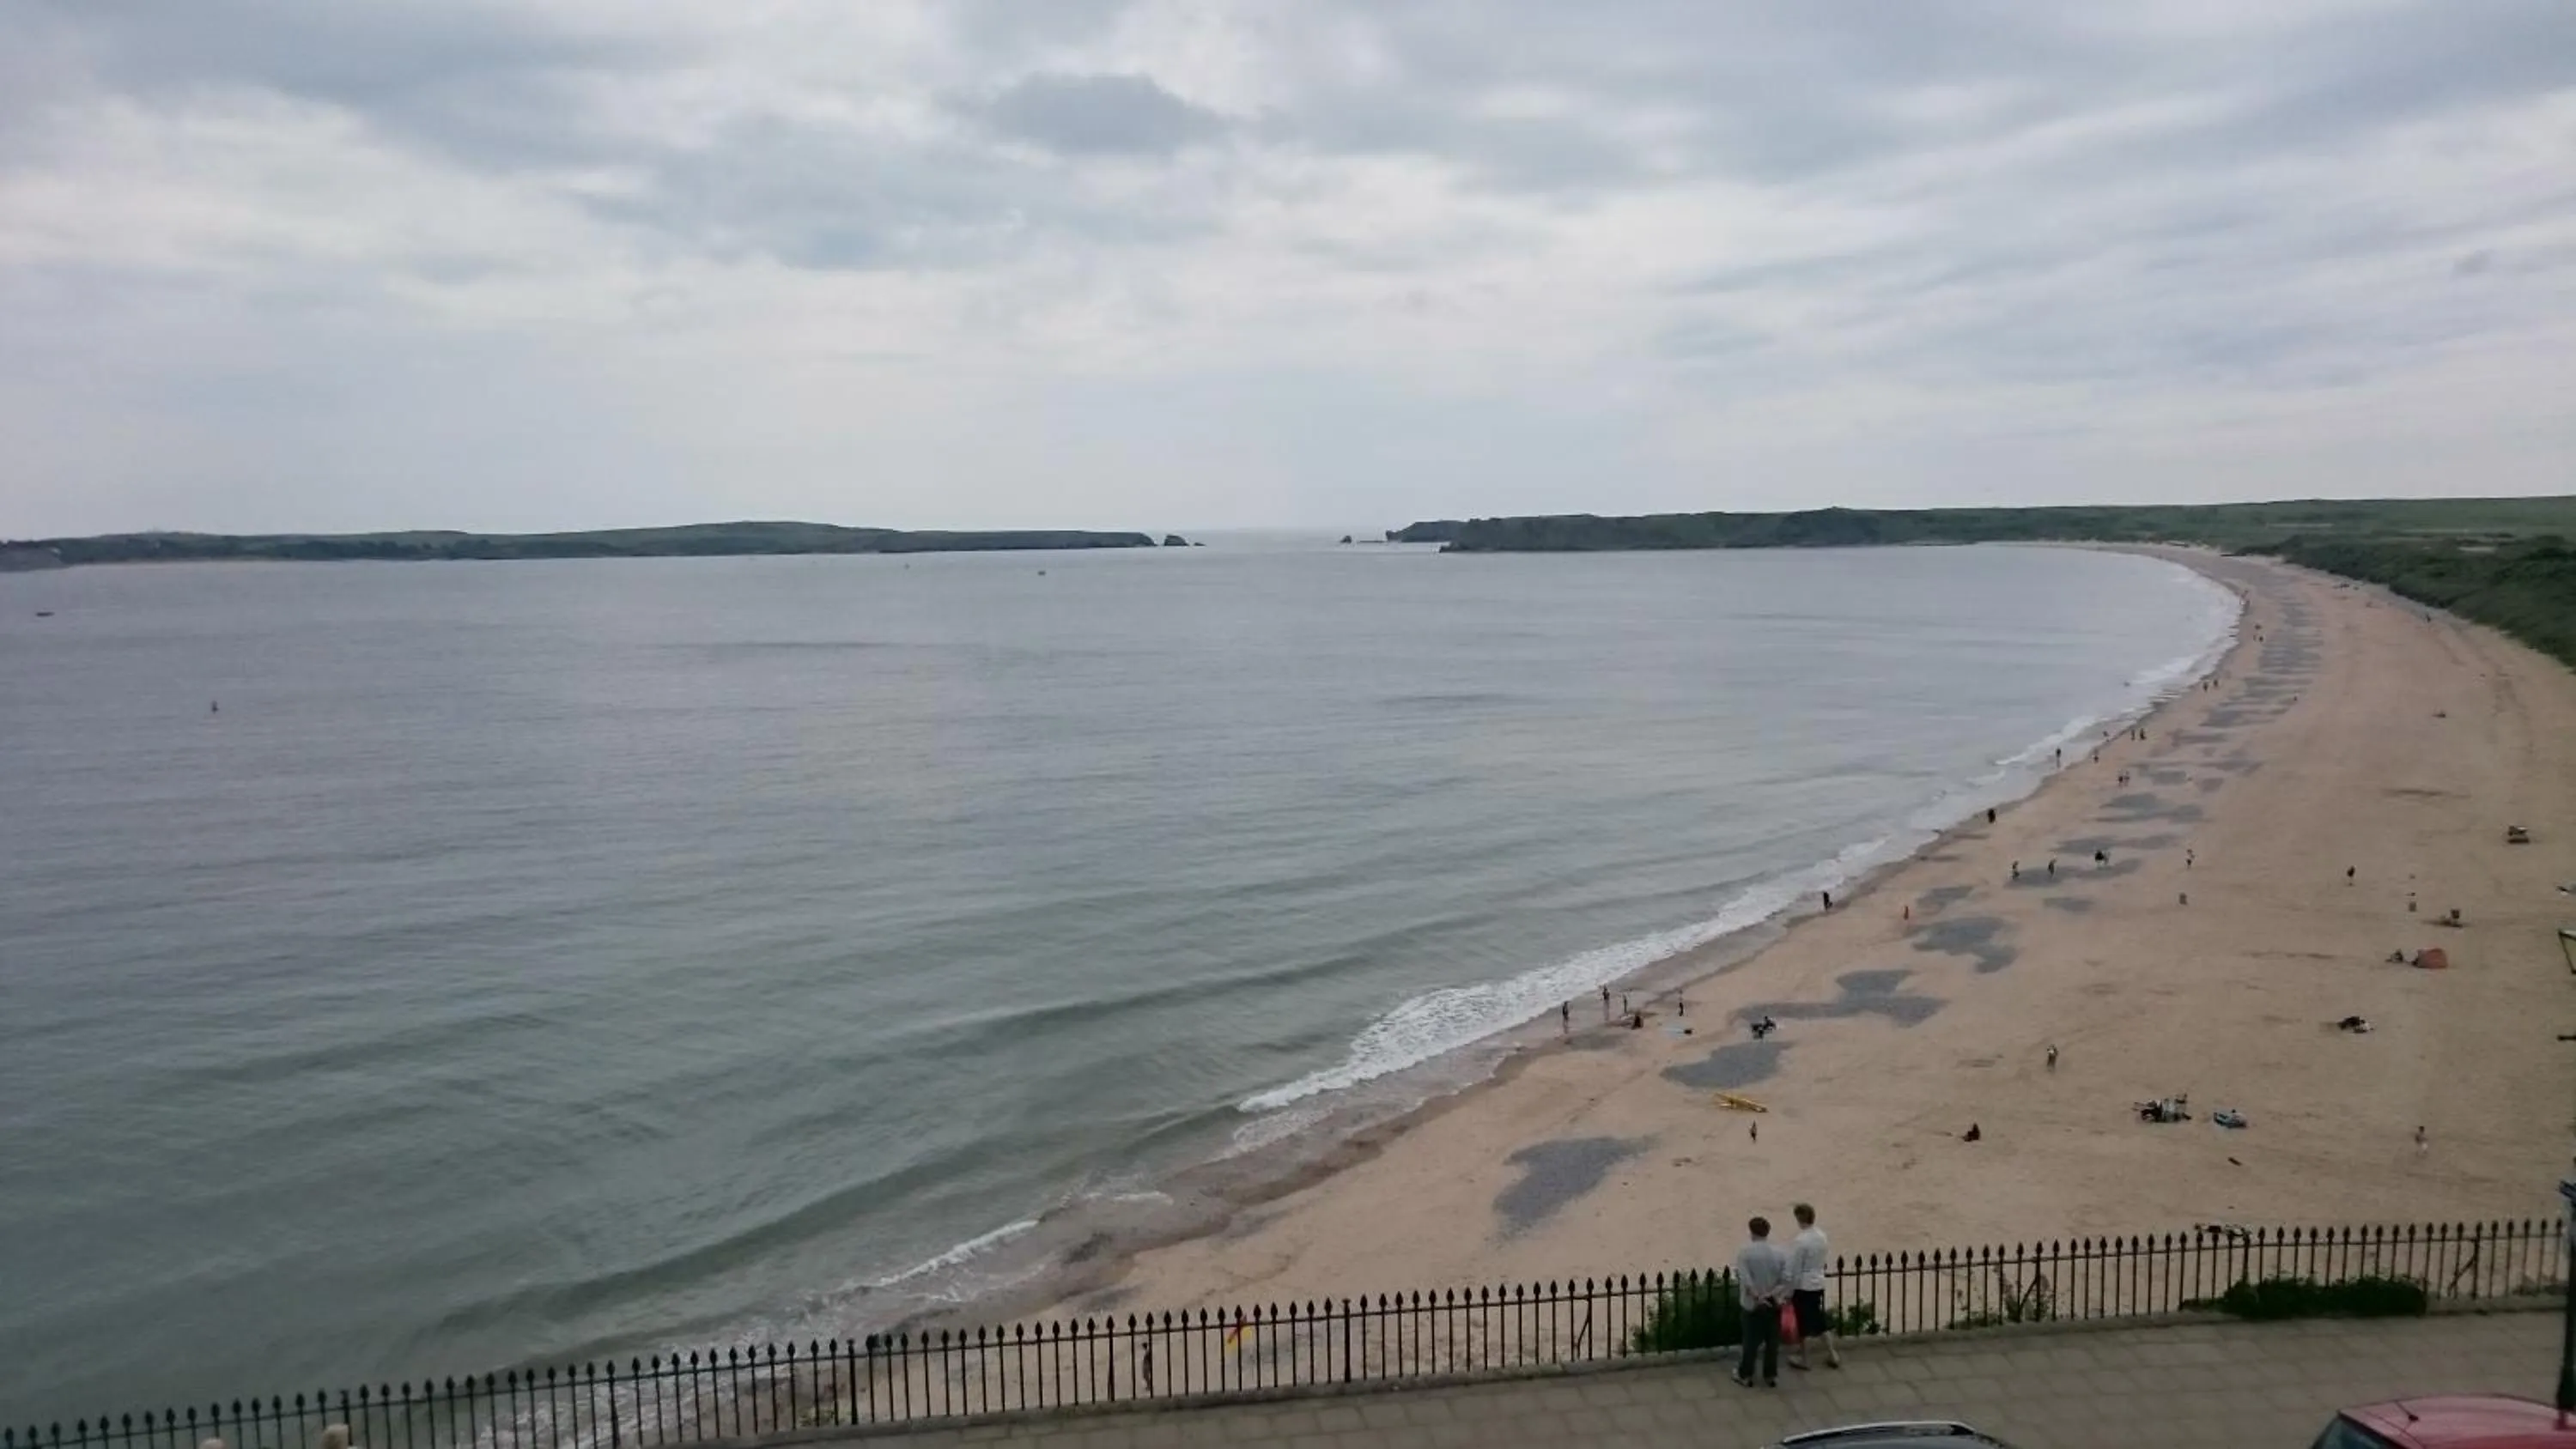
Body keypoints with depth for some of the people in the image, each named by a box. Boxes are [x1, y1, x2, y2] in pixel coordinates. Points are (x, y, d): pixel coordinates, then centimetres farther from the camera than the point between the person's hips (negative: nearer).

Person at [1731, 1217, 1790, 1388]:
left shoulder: (1744, 1252, -12)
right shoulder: (1780, 1253, -4)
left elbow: (1745, 1280, -19)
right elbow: (1787, 1279, -12)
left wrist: (1757, 1297, -14)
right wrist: (1771, 1294, -14)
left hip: (1753, 1304, -2)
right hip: (1774, 1304, 2)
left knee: (1751, 1340, 9)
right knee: (1772, 1341, 12)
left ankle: (1745, 1375, 18)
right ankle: (1771, 1376, 18)